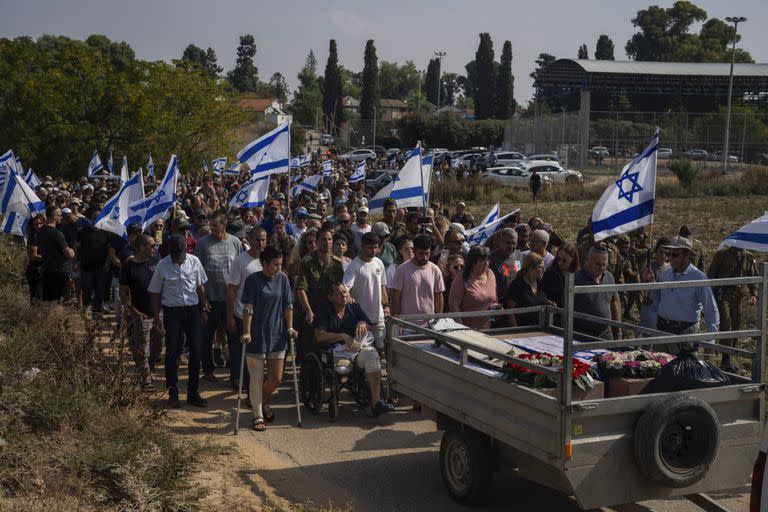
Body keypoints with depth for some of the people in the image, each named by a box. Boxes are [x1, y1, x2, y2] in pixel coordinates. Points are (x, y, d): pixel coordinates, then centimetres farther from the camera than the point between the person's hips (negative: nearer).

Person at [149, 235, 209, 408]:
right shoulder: (162, 266, -8)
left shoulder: (194, 261, -2)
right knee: (172, 353, 1)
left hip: (193, 310, 2)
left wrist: (204, 310, 10)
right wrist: (156, 318, -1)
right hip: (172, 312, -2)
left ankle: (193, 392, 13)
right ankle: (173, 393, 15)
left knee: (196, 351, 1)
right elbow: (156, 293, 0)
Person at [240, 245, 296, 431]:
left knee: (276, 378, 6)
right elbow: (248, 308, -12)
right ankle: (258, 416, 18)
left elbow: (288, 305, 7)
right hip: (256, 336, -4)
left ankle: (264, 401, 35)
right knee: (256, 379, 5)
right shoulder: (253, 280, -10)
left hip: (277, 335, 4)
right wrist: (246, 332, -15)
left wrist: (290, 328, 2)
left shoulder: (282, 279, 2)